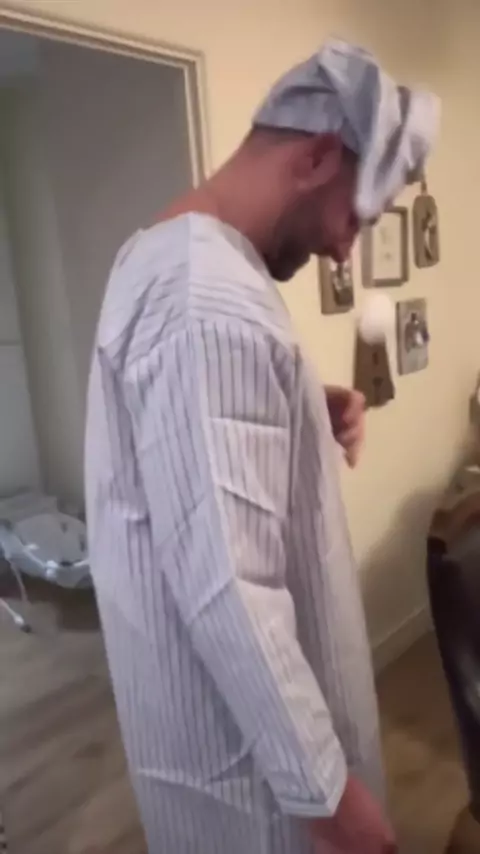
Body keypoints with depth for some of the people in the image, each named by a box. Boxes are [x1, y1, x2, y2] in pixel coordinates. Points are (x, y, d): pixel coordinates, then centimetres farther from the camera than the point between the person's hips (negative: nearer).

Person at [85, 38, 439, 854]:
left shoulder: (166, 253, 4)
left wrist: (308, 420, -1)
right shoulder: (212, 304, -30)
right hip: (234, 719, -9)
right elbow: (228, 593, -31)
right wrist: (324, 785, -19)